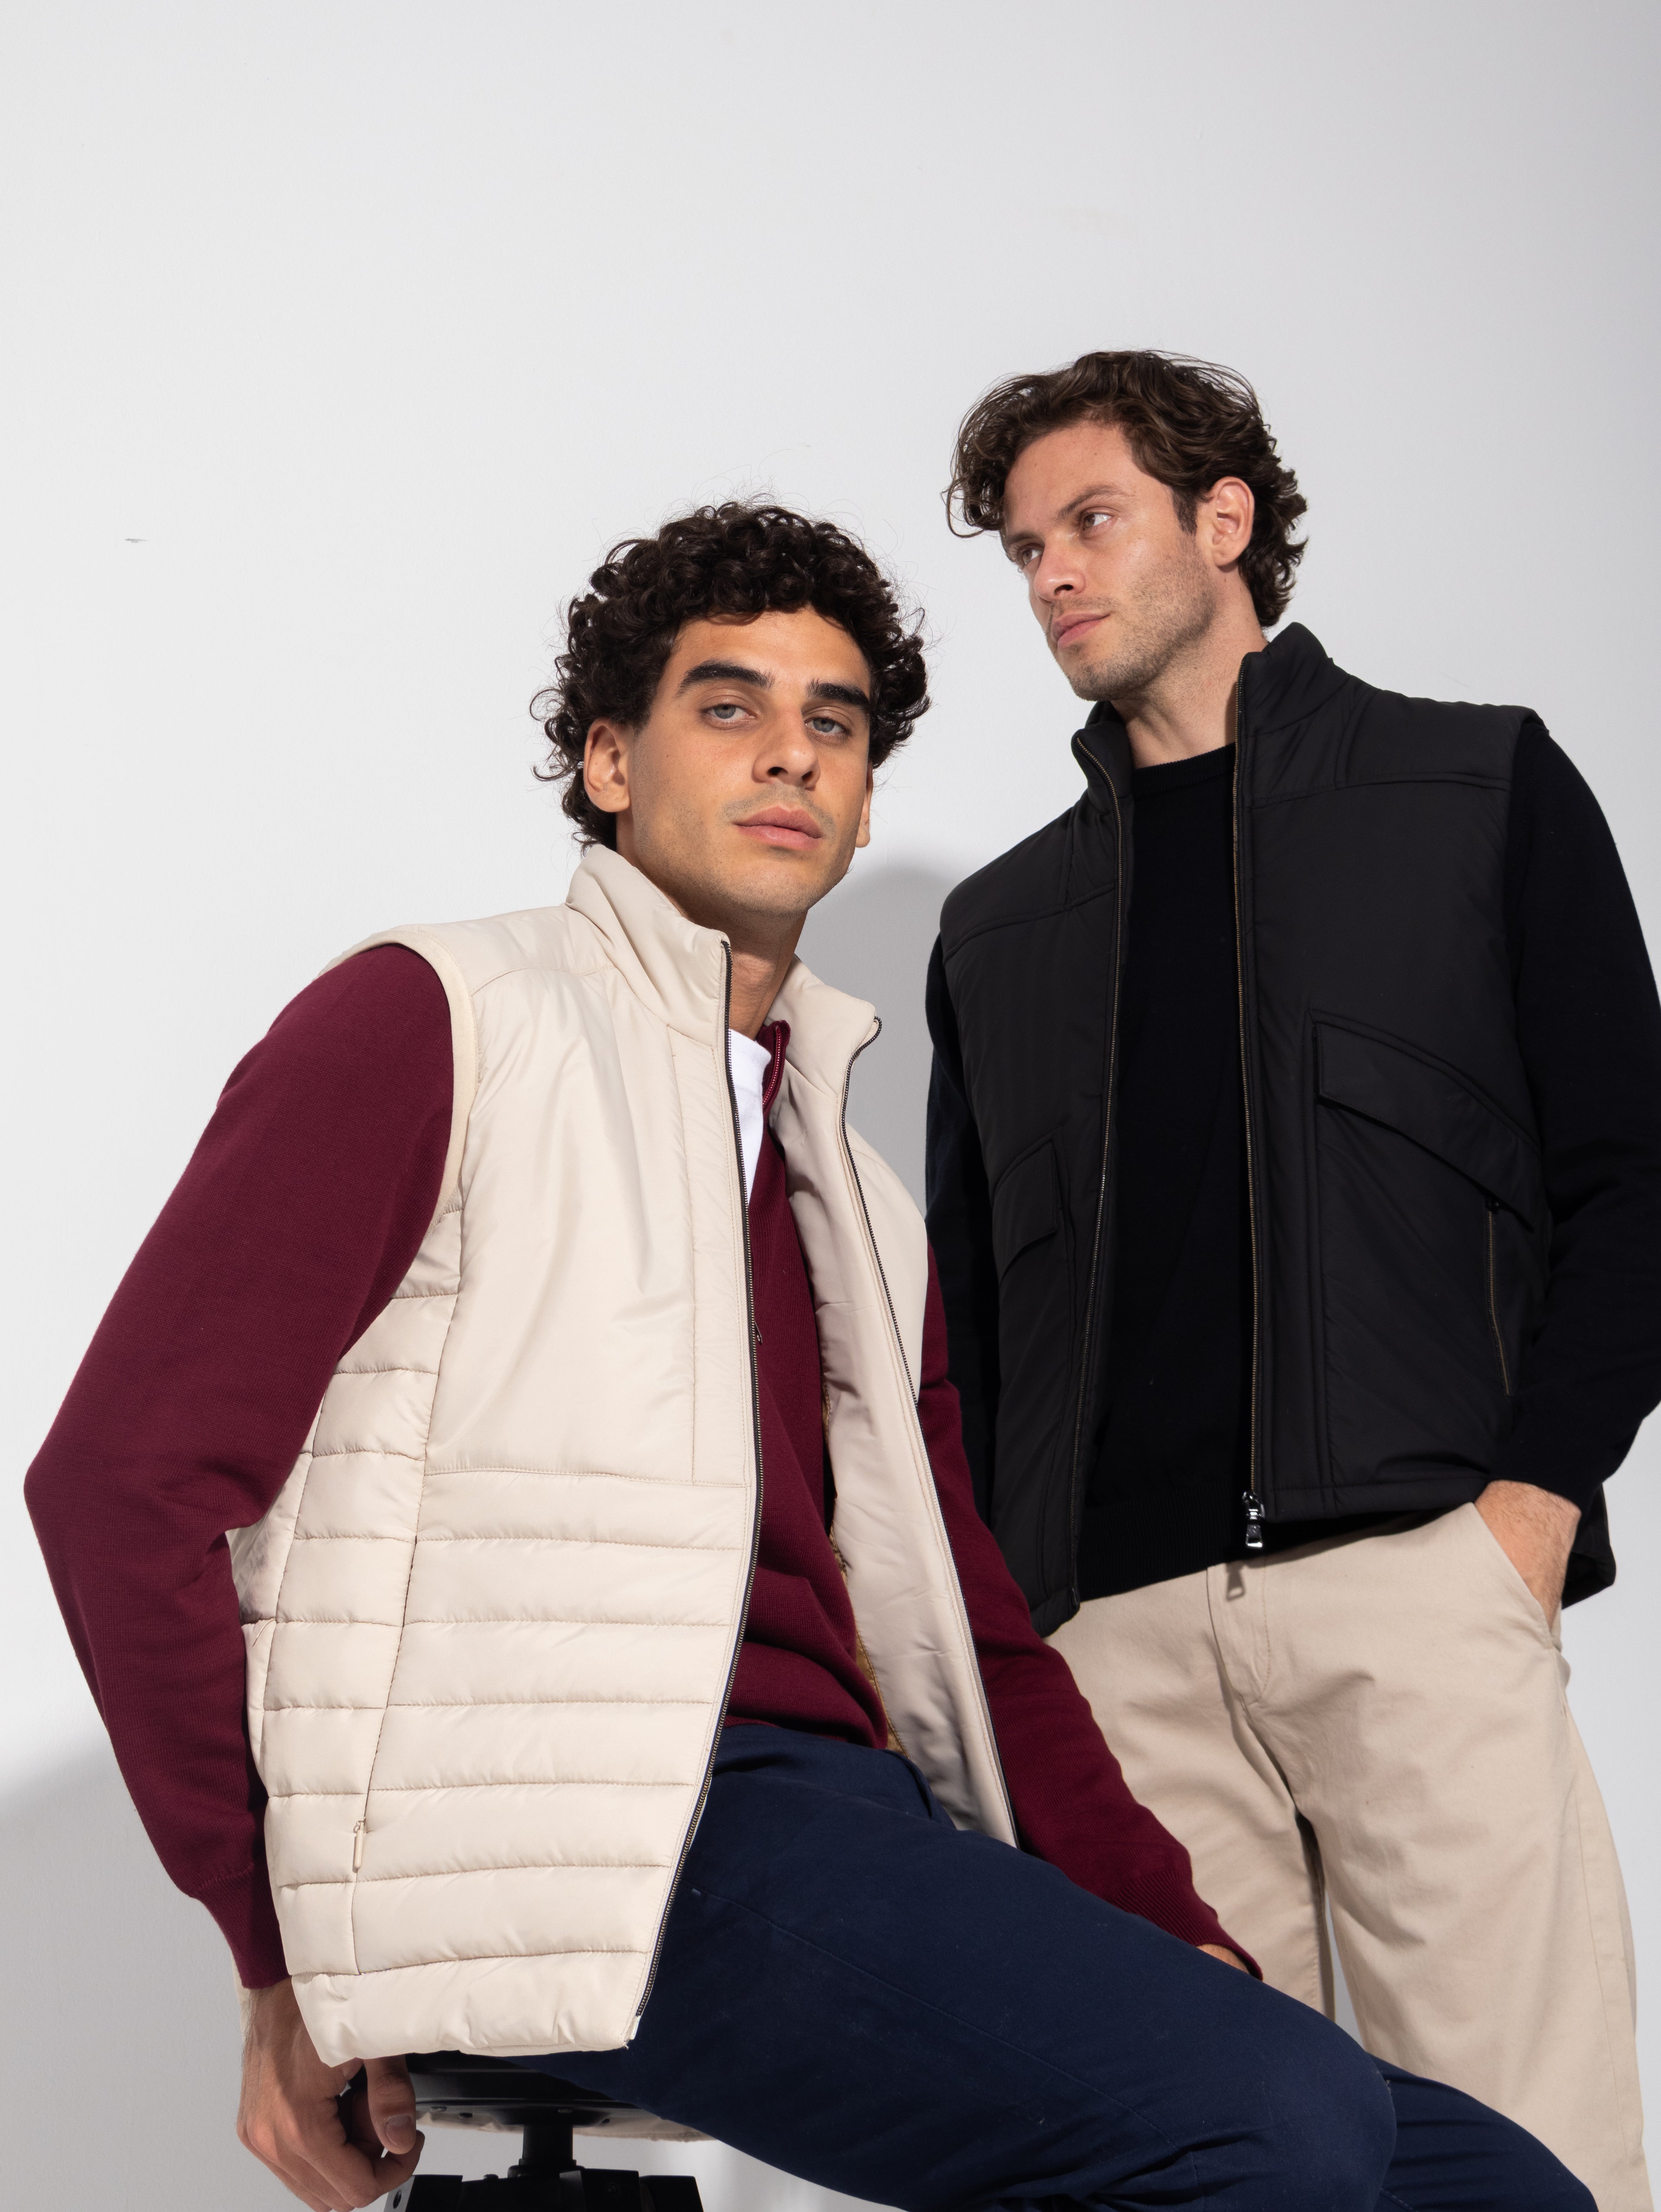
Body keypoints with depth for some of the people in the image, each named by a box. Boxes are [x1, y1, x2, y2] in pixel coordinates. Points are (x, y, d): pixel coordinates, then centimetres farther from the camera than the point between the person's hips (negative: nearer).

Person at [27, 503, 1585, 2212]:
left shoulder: (860, 1208, 27)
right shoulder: (435, 1022, 5)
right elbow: (122, 1478, -3)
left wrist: (1182, 1948, 9)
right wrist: (287, 1959, -4)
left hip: (853, 1820, 7)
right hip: (578, 1841, -7)